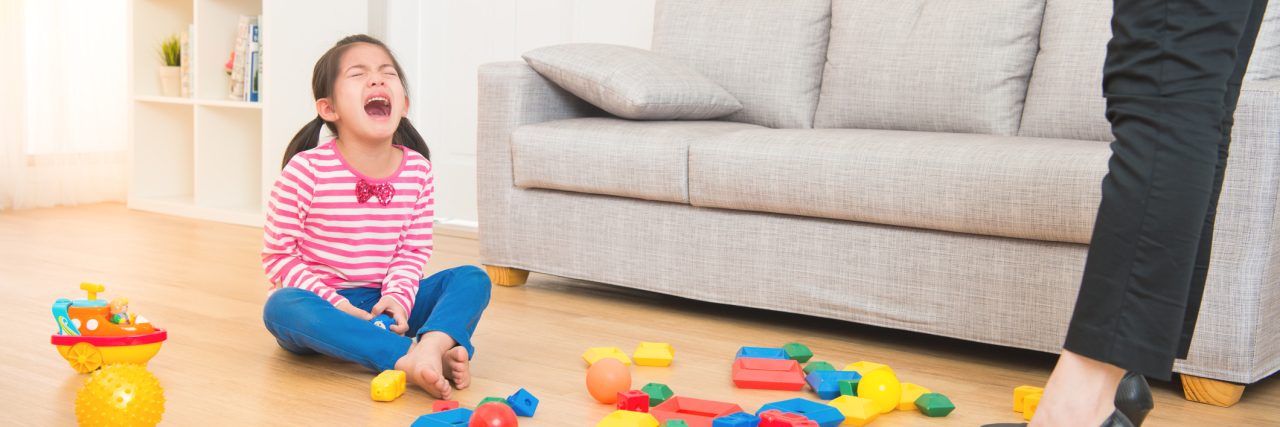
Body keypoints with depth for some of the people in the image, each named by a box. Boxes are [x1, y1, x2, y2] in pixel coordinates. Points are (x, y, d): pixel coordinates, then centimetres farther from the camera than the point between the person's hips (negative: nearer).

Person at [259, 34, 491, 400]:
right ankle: (410, 357, -47)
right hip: (321, 302, -4)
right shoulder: (306, 170, -15)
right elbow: (278, 256, -10)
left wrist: (397, 298, -16)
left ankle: (433, 344, -43)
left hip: (380, 304, 4)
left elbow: (414, 250, 4)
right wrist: (335, 305, -20)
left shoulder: (417, 170, -3)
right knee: (283, 307, -37)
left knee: (473, 279, -11)